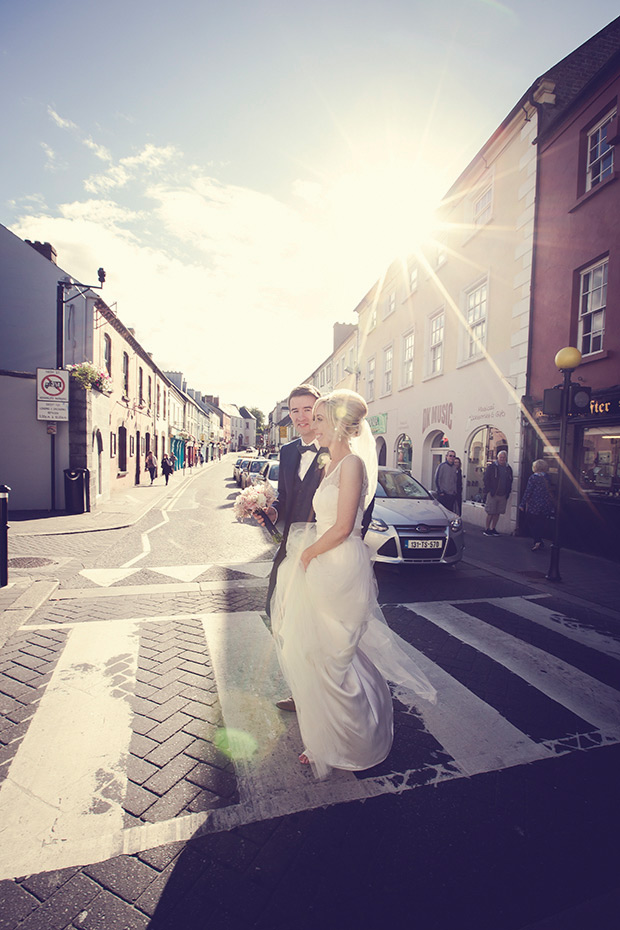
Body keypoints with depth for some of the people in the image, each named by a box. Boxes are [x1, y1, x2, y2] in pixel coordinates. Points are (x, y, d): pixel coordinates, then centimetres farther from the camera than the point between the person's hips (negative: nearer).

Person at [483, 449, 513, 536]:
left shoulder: (508, 469, 10)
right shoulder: (491, 466, -3)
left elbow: (510, 482, 15)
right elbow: (486, 479, -5)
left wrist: (507, 493, 7)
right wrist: (489, 490, -12)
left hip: (503, 495, 4)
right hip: (493, 494, -4)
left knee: (498, 513, 9)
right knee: (490, 513, -2)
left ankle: (493, 529, 20)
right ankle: (487, 529, 8)